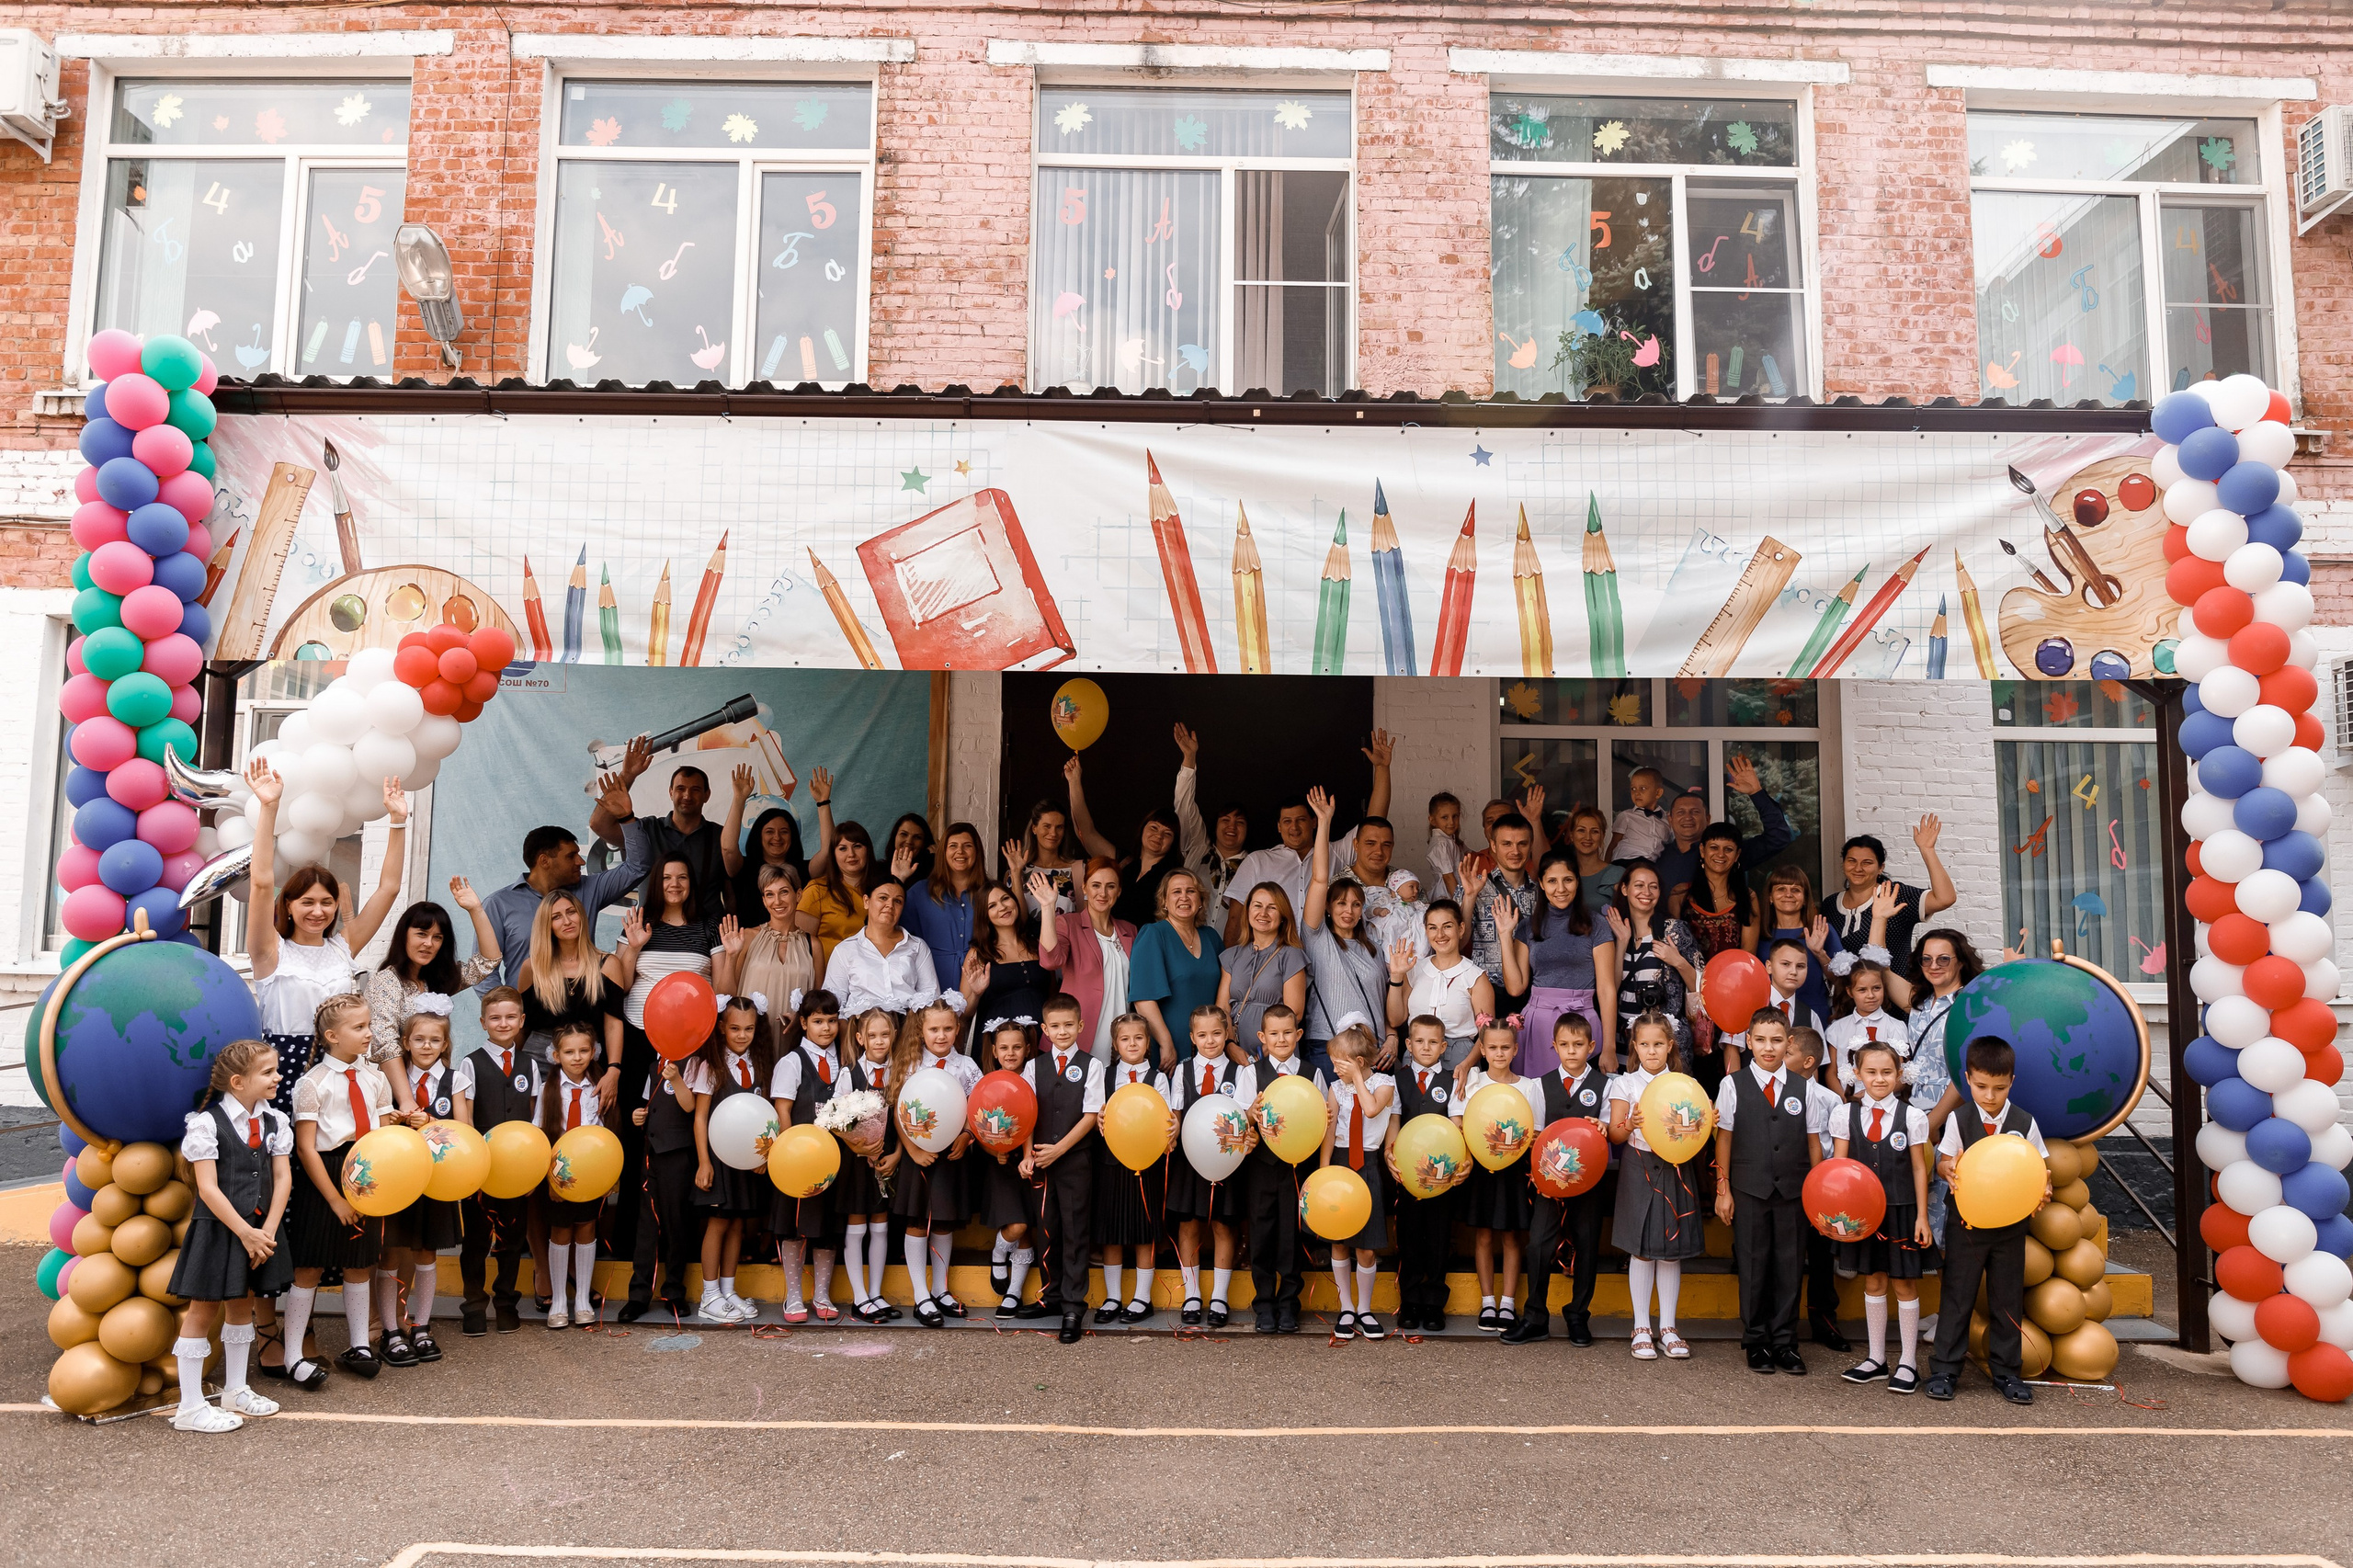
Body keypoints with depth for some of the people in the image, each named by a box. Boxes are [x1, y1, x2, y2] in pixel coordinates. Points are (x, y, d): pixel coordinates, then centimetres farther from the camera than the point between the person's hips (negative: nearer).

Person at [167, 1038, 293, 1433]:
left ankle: (235, 1390, 31)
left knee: (242, 1305, 17)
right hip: (217, 1229, -6)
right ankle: (190, 1407, 9)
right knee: (202, 1310, 2)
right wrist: (245, 1233, -18)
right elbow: (208, 1188, -16)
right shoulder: (206, 1123, -14)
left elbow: (283, 1178, 2)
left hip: (260, 1228, 6)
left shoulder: (275, 1121, 3)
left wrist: (267, 1231, -9)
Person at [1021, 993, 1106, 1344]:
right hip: (1041, 1160, 3)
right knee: (1046, 1229, 9)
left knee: (1076, 1231, -2)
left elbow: (1090, 1115, -6)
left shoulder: (1091, 1064, 0)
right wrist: (1028, 1155, -9)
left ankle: (1074, 1307, 2)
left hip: (1076, 1159, -3)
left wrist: (1058, 1149, -11)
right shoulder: (1034, 1066, 8)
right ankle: (1051, 1295, 23)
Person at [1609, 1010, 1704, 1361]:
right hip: (1639, 1169, -1)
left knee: (1672, 1249, 4)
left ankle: (1668, 1328, 13)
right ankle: (1641, 1328, 10)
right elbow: (1615, 1135, -2)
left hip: (1674, 1170, 1)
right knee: (1641, 1250, 1)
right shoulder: (1625, 1084, 2)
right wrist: (1631, 1124, -22)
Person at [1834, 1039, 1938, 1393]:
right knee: (1873, 1281, 12)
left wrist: (1922, 1216, -3)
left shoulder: (1912, 1117, -5)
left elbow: (1919, 1168, -1)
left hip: (1901, 1210, -2)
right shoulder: (1846, 1115, -1)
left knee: (1905, 1283, 6)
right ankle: (1876, 1357, 23)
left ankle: (1908, 1361, 17)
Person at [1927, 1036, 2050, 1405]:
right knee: (1956, 1295, 3)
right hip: (1966, 1222, -1)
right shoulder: (1959, 1119, -4)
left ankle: (2006, 1371, 21)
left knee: (2008, 1299, 8)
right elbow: (1944, 1161, -1)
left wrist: (2043, 1188, -20)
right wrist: (1948, 1169, -25)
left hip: (2010, 1224, 1)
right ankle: (1945, 1369, 10)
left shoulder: (2025, 1123, -1)